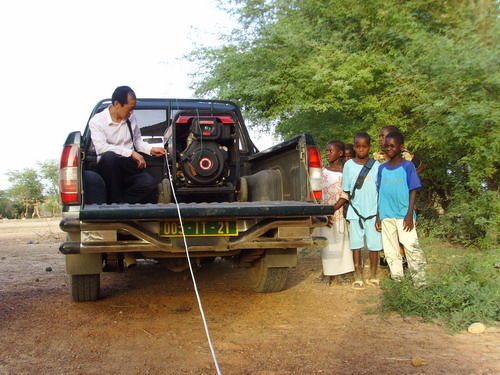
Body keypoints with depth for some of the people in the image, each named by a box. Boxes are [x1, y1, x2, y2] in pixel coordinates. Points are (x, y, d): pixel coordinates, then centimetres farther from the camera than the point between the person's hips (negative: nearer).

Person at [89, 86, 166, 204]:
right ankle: (116, 200, -25)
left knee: (150, 183, -28)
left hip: (129, 167, 3)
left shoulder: (131, 119, 11)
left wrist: (151, 149, 8)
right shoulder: (97, 121, -4)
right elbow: (101, 147, -18)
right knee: (109, 156, -39)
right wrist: (131, 153, -21)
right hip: (108, 167, -3)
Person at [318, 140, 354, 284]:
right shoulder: (323, 171, 6)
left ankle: (344, 272, 12)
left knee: (342, 241, 2)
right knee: (327, 242, 1)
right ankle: (327, 273, 7)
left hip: (340, 212, -2)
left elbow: (345, 195, -8)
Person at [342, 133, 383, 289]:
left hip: (373, 210, 0)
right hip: (355, 210, 0)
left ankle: (373, 276, 18)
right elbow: (346, 190, 6)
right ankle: (358, 276, 13)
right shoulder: (349, 165, 2)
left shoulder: (375, 165, 1)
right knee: (356, 242, 4)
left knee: (374, 243, 5)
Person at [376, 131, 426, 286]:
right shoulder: (382, 168, 10)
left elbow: (413, 191, -3)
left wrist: (410, 214, -11)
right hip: (386, 215, 4)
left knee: (411, 246, -9)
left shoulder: (408, 166, -1)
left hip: (403, 215, -4)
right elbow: (380, 193, 13)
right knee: (390, 250, 8)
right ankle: (397, 279, 19)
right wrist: (378, 217, 10)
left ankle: (420, 282, 1)